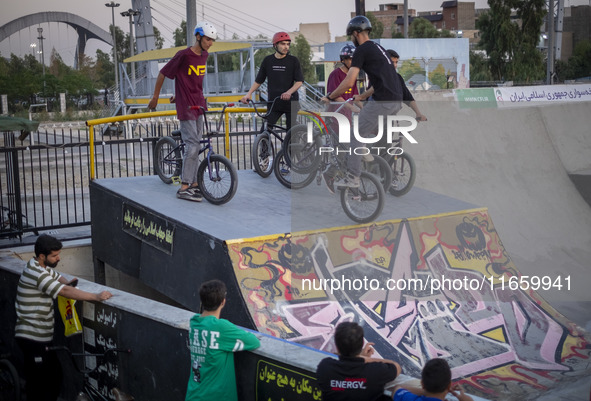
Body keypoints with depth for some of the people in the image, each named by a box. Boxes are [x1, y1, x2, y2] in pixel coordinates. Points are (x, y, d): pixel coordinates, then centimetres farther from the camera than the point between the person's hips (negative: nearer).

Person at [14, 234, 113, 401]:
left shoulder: (42, 267, 10)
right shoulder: (36, 274, -22)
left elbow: (57, 277, 27)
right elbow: (65, 291, -28)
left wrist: (67, 282, 3)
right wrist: (96, 297, -28)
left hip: (41, 336, 10)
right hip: (33, 338, -10)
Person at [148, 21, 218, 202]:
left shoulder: (204, 56, 9)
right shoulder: (183, 55, -14)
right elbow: (162, 74, -5)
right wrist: (155, 98, 3)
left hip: (198, 105, 8)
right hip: (186, 107, -8)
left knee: (196, 146, 11)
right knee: (192, 146, -12)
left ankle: (194, 184, 18)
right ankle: (183, 189, -8)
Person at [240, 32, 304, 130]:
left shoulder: (293, 60, 0)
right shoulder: (268, 60, 7)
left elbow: (299, 81, -6)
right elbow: (258, 80, 14)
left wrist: (289, 92, -25)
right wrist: (249, 93, -1)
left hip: (290, 103, -1)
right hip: (273, 102, 2)